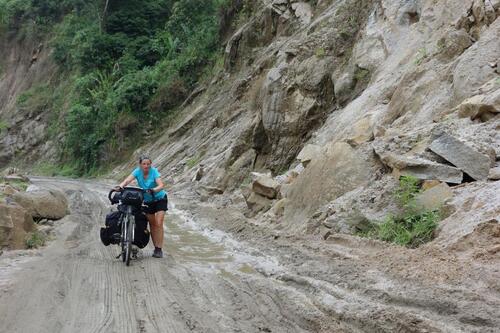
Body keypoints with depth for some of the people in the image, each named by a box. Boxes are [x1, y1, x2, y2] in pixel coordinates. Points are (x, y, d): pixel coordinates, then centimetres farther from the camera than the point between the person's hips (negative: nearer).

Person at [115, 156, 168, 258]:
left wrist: (153, 190, -54)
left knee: (158, 224, -13)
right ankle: (156, 247, 18)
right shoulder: (137, 171, -13)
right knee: (152, 224, 8)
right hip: (147, 201, 4)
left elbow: (161, 185, -34)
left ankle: (159, 249, -10)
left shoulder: (154, 171, -21)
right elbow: (128, 180, -28)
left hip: (160, 199, -4)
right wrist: (120, 186, -48)